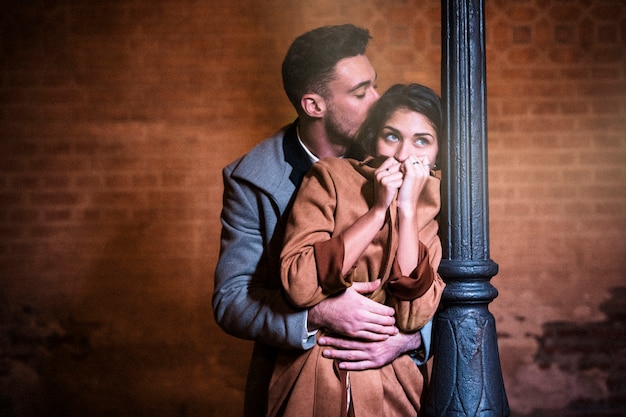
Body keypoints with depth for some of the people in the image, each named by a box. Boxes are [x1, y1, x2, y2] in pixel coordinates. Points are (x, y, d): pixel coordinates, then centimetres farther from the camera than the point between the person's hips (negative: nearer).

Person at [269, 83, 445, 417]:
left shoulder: (435, 208, 0)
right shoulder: (330, 177, -7)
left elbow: (413, 317, -13)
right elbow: (298, 286, -20)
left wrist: (407, 209, -17)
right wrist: (378, 209, -18)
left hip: (391, 389, 2)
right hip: (312, 388, -2)